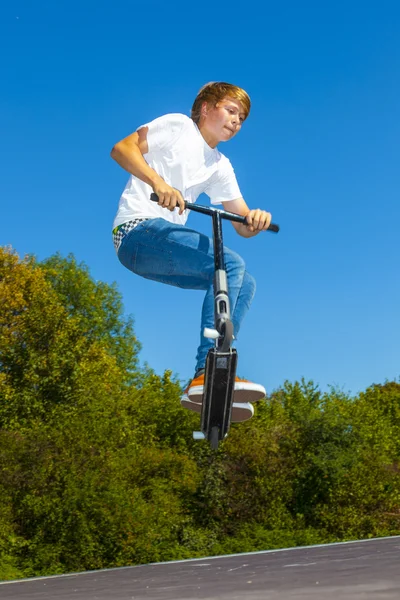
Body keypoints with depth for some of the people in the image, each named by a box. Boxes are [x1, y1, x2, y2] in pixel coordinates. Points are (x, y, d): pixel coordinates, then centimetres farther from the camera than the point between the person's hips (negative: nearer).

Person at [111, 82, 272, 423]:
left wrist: (255, 218, -11)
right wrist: (158, 181, -26)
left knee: (245, 283, -4)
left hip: (165, 243, 8)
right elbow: (122, 148, -10)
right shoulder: (178, 126, 4)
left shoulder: (220, 167, 21)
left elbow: (242, 226, 14)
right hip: (138, 231, -8)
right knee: (231, 264, -23)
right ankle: (206, 376, -29)